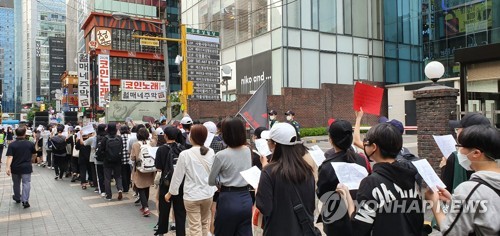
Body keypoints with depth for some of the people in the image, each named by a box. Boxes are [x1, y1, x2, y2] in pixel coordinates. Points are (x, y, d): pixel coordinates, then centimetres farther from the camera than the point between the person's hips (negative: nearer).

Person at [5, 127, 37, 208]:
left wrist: (8, 167, -20)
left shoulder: (12, 145, -7)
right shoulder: (30, 144, -4)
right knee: (26, 183, -1)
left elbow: (10, 157, -16)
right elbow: (34, 155, 7)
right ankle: (25, 200, -13)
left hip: (15, 168, 1)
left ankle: (17, 198, 36)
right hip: (26, 167, -1)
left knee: (16, 184, 18)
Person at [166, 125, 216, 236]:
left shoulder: (185, 154, -14)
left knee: (195, 227, 5)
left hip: (191, 196, -4)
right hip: (208, 194, 4)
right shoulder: (211, 152, -4)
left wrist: (170, 192, 6)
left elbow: (177, 175, -6)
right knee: (205, 223, 21)